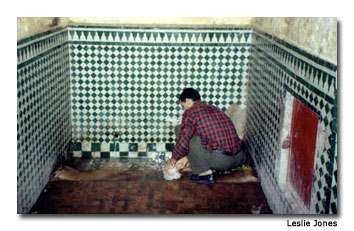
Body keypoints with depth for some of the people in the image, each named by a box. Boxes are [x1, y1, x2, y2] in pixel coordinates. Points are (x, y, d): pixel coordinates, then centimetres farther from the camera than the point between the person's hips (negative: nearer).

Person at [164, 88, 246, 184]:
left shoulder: (191, 112, -1)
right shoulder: (214, 108, 22)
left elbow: (183, 142, -4)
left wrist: (173, 160, 16)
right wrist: (184, 159, 36)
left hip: (220, 159, -8)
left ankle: (205, 173, 6)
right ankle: (223, 168, 19)